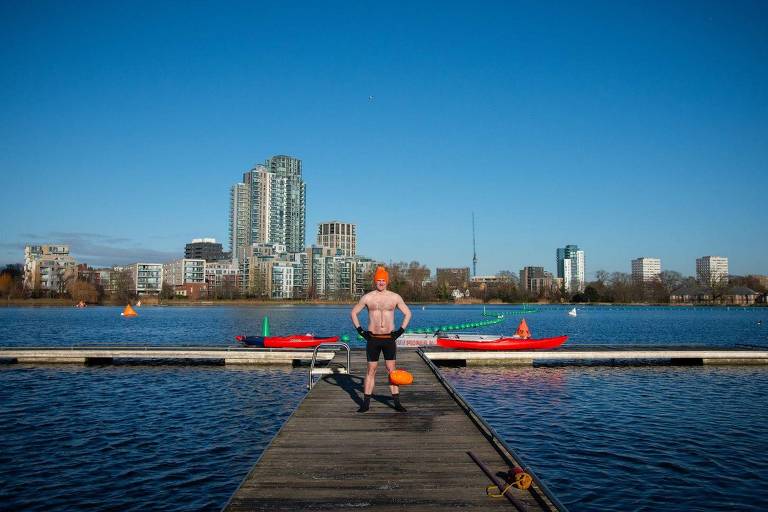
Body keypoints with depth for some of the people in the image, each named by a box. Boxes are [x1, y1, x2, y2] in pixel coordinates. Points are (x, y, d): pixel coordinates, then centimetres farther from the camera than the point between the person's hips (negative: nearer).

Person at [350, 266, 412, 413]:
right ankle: (366, 403, 10)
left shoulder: (395, 297, 2)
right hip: (372, 339, 0)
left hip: (389, 339, 0)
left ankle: (397, 403, 6)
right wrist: (360, 330, 2)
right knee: (371, 370, 3)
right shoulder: (368, 297, 1)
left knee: (392, 370, 0)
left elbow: (408, 313, 12)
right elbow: (354, 312, 11)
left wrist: (401, 330, 2)